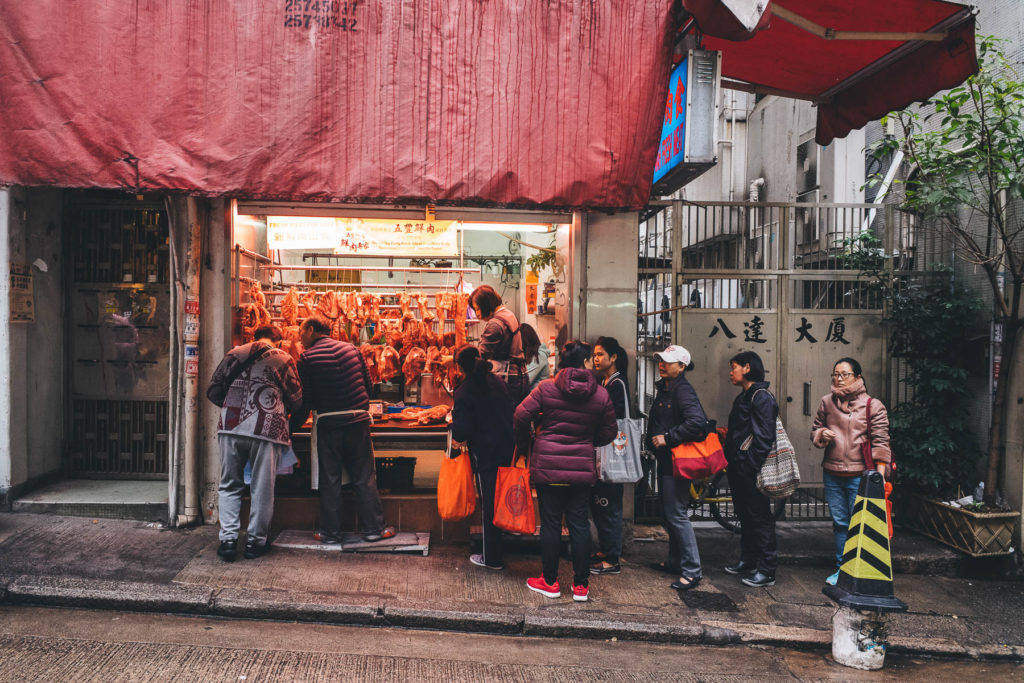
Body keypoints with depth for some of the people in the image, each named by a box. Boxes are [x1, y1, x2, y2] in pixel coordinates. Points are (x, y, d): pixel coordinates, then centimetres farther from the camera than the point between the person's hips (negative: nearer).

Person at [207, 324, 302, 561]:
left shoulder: (234, 354, 11)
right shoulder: (283, 359, 5)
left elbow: (213, 391, 11)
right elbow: (296, 401, 5)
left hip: (231, 428, 2)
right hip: (267, 430, -2)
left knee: (229, 486, 14)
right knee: (262, 488, 9)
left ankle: (228, 539, 9)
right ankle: (255, 541, 16)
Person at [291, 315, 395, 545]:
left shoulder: (307, 358, -4)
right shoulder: (351, 349, 7)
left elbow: (305, 399, -4)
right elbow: (368, 384, 11)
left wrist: (293, 425, 9)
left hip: (327, 423, -3)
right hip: (357, 421, 3)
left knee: (330, 479, 7)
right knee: (364, 476, 10)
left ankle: (331, 533, 14)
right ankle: (373, 528, 15)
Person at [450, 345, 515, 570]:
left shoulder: (465, 391, -14)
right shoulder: (498, 382, 5)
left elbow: (462, 429, -16)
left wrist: (456, 430, 5)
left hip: (486, 454, -6)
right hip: (507, 449, 6)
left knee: (489, 505, 4)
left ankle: (492, 558, 15)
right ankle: (498, 553, 30)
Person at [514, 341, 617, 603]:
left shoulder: (546, 388, -6)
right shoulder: (601, 394, 0)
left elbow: (522, 416, -7)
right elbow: (609, 432, 6)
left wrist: (524, 445, 10)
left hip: (548, 466, -2)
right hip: (582, 467, 2)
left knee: (550, 523, 6)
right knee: (579, 524, 9)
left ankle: (550, 582, 17)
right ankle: (581, 585, 16)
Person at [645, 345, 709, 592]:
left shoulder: (683, 391, -17)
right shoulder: (663, 389, 13)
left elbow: (697, 421, -31)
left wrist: (668, 438, -24)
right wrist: (653, 439, 8)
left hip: (677, 461, -10)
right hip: (665, 460, 10)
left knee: (677, 515, -7)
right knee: (669, 513, 18)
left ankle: (692, 570, 1)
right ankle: (675, 562, 31)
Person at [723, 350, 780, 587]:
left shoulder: (761, 397, -13)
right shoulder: (743, 397, 18)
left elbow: (764, 436, -19)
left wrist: (751, 466, -21)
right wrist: (730, 462, 16)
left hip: (751, 470, -10)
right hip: (738, 469, 10)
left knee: (759, 518, -3)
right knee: (745, 516, 17)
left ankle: (766, 570, 4)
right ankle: (747, 563, 28)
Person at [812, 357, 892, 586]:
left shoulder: (872, 405, -2)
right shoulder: (826, 402, 9)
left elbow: (880, 442, -3)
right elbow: (815, 431, 18)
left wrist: (880, 473, -11)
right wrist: (822, 434, -6)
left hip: (860, 476, -4)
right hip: (833, 475, 4)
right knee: (840, 523, 12)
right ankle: (841, 569, 23)